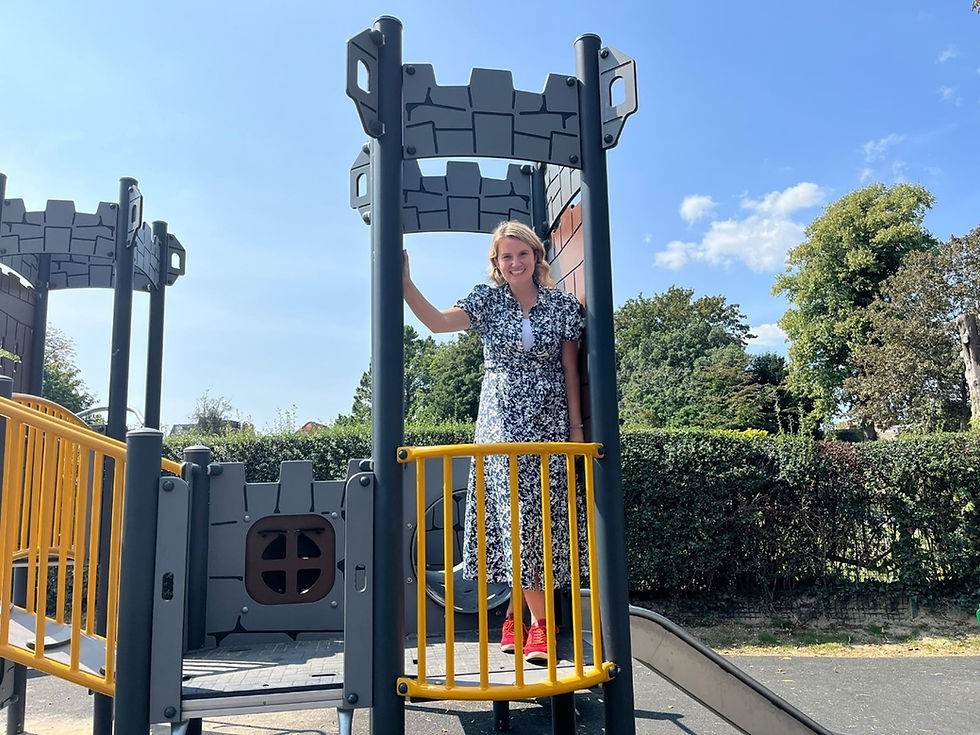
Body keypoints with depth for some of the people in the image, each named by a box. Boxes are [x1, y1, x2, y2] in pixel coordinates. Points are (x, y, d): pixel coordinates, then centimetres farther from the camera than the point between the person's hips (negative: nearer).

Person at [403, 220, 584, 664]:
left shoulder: (562, 305, 6)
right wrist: (405, 283, -24)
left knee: (541, 518, 0)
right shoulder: (487, 300, 4)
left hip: (548, 423, 1)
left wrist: (577, 427, 2)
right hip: (501, 423, -1)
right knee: (514, 516, -6)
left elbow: (570, 371, 6)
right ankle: (536, 618, 3)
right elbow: (437, 322, -12)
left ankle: (519, 615, 13)